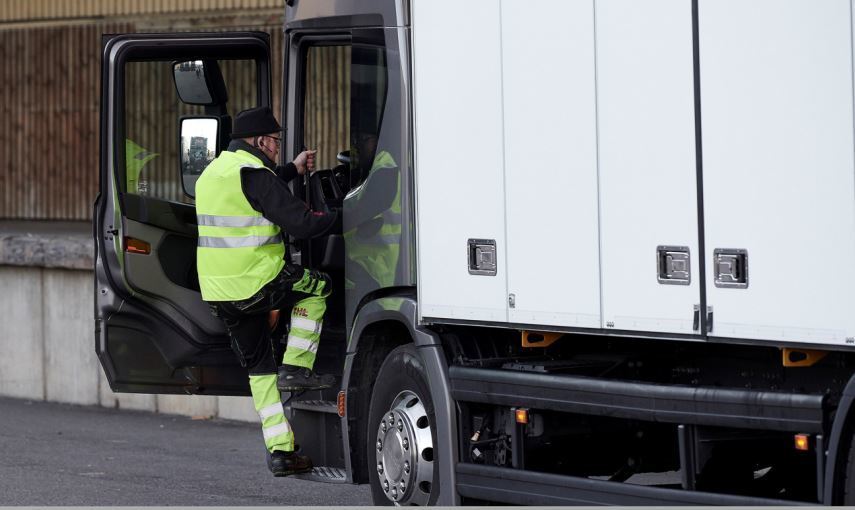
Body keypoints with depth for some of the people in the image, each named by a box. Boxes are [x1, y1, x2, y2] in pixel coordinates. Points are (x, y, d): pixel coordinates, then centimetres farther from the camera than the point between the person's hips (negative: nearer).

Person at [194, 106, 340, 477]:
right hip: (258, 283, -8)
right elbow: (300, 224, -19)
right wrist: (340, 220, -4)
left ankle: (280, 450, 12)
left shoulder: (214, 172, 17)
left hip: (218, 292, 8)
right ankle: (296, 367, 10)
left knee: (260, 368, 15)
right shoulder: (254, 174, -13)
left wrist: (292, 170, 39)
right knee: (318, 287, 19)